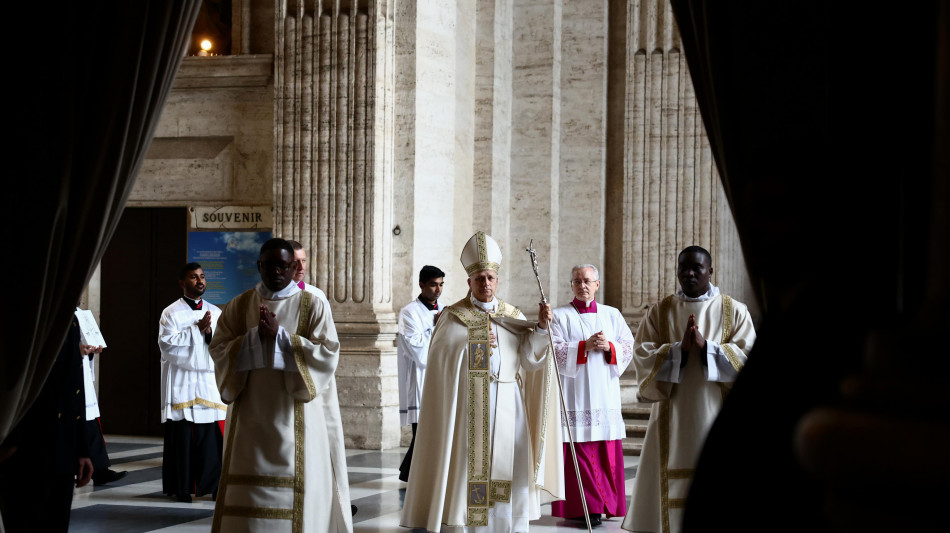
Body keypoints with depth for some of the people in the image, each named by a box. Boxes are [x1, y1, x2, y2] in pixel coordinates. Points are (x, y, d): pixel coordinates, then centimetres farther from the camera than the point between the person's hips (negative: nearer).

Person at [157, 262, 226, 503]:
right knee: (183, 436, -3)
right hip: (182, 383, -3)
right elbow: (166, 344, -10)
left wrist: (210, 332, -10)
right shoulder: (172, 312, 3)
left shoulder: (215, 312, 15)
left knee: (213, 436, -2)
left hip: (211, 382, 3)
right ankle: (181, 488, 4)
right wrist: (197, 329, -11)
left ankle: (214, 485, 5)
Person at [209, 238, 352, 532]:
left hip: (295, 414, -2)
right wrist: (256, 336, -13)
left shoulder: (312, 306, 1)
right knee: (249, 488, 1)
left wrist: (280, 336, -15)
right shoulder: (238, 306, 9)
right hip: (250, 415, 2)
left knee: (295, 487, -4)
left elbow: (328, 353, -8)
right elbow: (219, 350, 1)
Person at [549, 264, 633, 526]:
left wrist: (609, 346, -11)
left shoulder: (612, 315, 13)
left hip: (605, 394, 3)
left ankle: (605, 503, 8)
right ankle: (581, 507, -3)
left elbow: (629, 347, 8)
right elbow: (554, 350, -7)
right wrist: (585, 346, -16)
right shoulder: (560, 316, 4)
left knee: (607, 452, 0)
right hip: (574, 395, -3)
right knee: (578, 452, -7)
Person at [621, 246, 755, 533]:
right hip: (673, 417, 1)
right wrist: (679, 348, -16)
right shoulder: (659, 312, 8)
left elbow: (747, 358, -5)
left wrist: (706, 346, -17)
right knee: (674, 486, -2)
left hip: (718, 415, -1)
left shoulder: (735, 311, 5)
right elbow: (643, 358, -1)